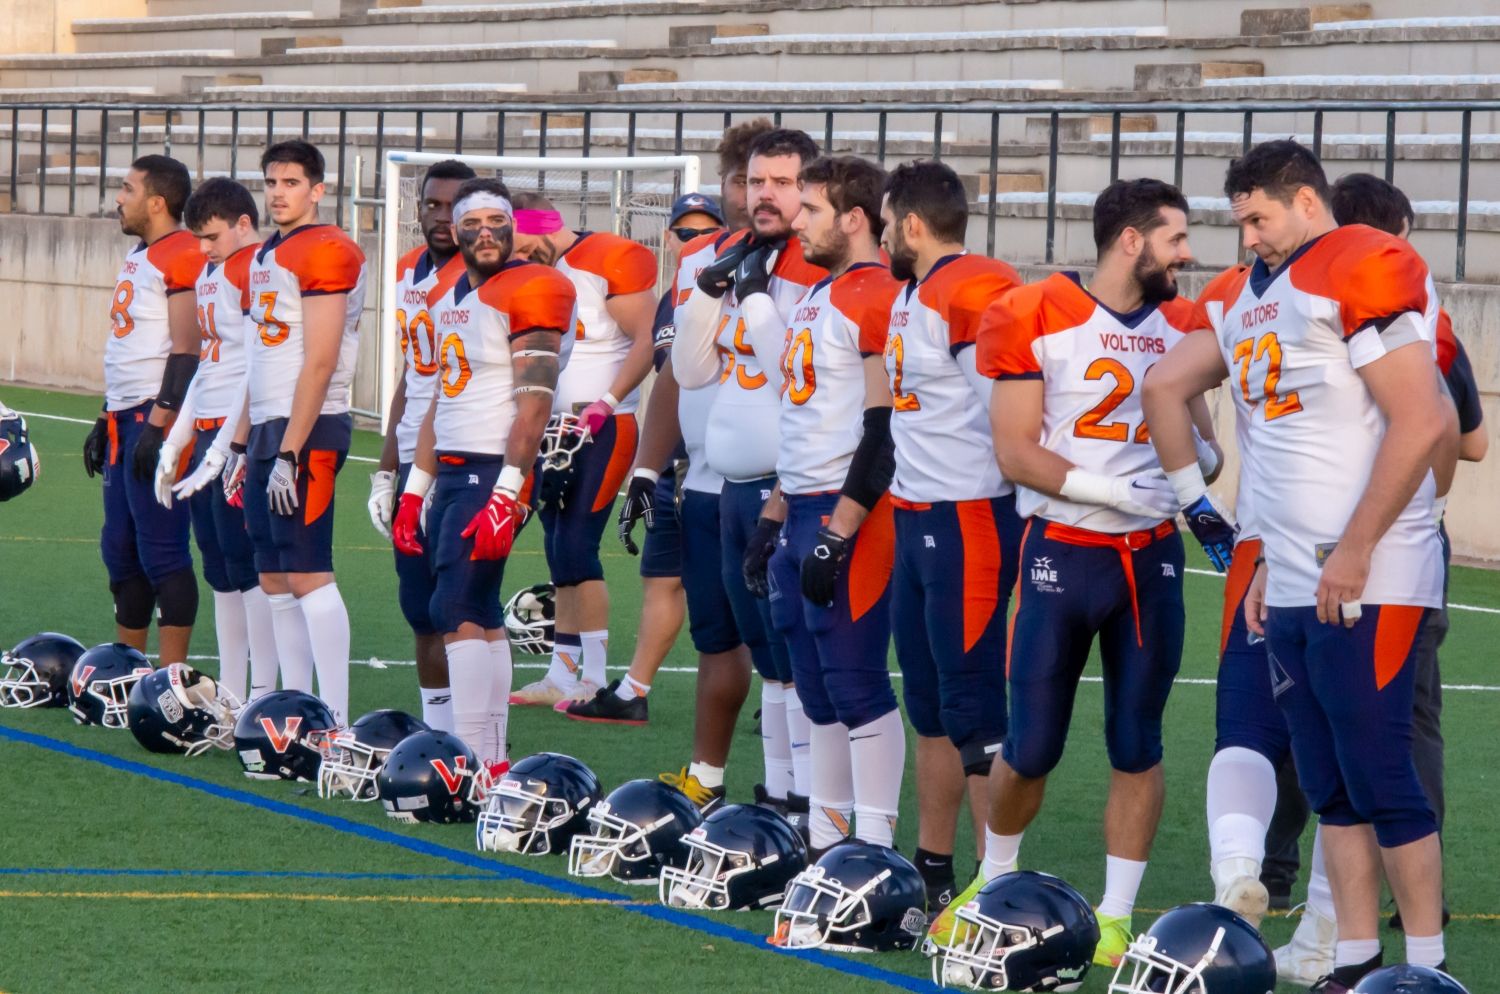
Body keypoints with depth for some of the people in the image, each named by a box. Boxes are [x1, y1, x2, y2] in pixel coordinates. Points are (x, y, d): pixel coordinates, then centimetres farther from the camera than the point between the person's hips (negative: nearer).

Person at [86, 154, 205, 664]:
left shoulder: (181, 256, -14)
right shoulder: (139, 255, 18)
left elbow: (186, 352, -20)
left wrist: (158, 425, -23)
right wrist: (107, 420, 23)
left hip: (157, 420, -10)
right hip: (127, 418, 10)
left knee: (161, 550, -8)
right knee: (120, 548, 13)